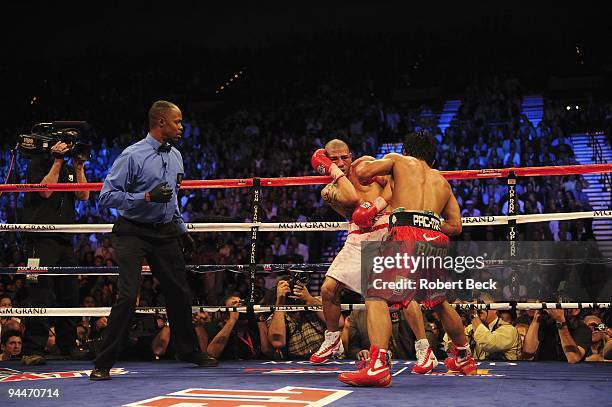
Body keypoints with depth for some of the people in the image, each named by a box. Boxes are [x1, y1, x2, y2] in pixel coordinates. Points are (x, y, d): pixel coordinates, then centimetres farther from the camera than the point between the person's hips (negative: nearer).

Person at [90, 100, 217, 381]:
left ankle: (187, 350, 34)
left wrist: (182, 230, 23)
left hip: (165, 232, 7)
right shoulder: (132, 156, -14)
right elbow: (107, 196, -18)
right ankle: (103, 364, -6)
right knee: (128, 296, -16)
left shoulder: (175, 157, 9)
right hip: (133, 233, -7)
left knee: (179, 293, 13)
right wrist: (147, 197, -25)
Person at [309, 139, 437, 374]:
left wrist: (377, 205, -12)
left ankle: (425, 352, -11)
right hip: (358, 238, 3)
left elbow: (393, 185, 4)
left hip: (385, 230, -3)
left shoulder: (366, 164, 11)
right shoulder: (330, 191, 10)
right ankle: (332, 342, 23)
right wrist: (335, 171, -3)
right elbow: (353, 199, -11)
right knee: (328, 289, 0)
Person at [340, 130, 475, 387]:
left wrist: (368, 164, 30)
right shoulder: (442, 182, 32)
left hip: (407, 233, -6)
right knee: (439, 302, 27)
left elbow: (362, 172, 7)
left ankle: (378, 366, -28)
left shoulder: (399, 160, 20)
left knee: (376, 296, -8)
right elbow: (456, 226, 26)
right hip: (437, 238, 6)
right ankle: (464, 359, 42)